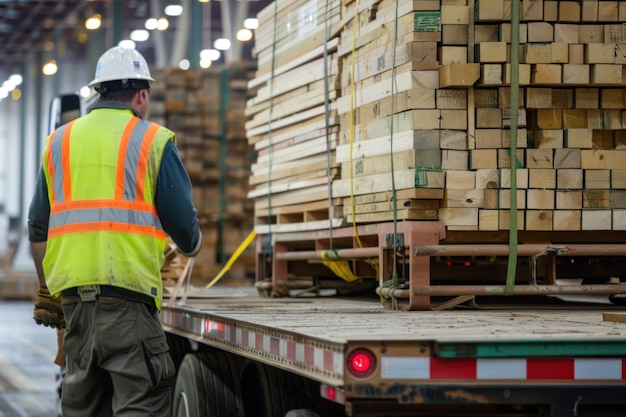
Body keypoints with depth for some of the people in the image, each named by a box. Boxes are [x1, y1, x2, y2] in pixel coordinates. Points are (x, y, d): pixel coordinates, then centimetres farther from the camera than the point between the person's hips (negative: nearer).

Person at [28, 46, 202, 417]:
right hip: (126, 291, -5)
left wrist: (47, 290, 25)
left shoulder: (59, 142, 15)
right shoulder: (153, 140, 1)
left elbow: (39, 227, 16)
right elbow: (182, 219, -1)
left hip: (70, 289, 6)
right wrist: (193, 247, 22)